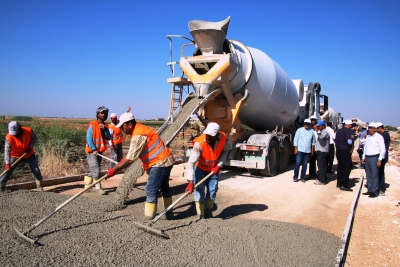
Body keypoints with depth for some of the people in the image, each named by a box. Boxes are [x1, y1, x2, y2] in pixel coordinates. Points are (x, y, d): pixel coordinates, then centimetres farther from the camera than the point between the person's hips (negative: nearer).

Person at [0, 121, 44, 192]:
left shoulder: (29, 131, -23)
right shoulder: (9, 137, -25)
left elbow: (34, 138, -3)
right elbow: (7, 151, -26)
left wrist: (30, 147, -19)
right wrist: (7, 163, -35)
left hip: (29, 154, 1)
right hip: (15, 156, -1)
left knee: (36, 170, -2)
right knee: (8, 170, -5)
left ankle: (39, 187, 11)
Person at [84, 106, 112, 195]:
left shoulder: (105, 126, 7)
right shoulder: (92, 124, -12)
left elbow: (109, 138, 0)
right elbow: (88, 138, -14)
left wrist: (105, 129, -16)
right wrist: (94, 149, -18)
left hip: (100, 151, 7)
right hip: (92, 151, -7)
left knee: (92, 171, 13)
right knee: (96, 170, -11)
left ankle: (87, 186, 25)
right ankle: (98, 187, -1)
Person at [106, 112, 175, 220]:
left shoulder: (139, 135, -23)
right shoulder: (138, 130, 9)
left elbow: (130, 159, -25)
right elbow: (130, 155, 15)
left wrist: (115, 169, -19)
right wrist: (120, 164, 13)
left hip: (160, 163, -11)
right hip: (165, 161, 11)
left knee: (151, 190, -5)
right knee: (164, 187, 21)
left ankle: (149, 218, 4)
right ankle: (169, 213, 35)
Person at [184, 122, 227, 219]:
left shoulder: (223, 138, -25)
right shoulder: (199, 143, -36)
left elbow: (224, 152, -4)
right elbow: (191, 162, -38)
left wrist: (219, 165, -17)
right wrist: (190, 181, -42)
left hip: (214, 169, 4)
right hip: (200, 168, -4)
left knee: (212, 191, 6)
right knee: (199, 191, -6)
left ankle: (208, 215, 24)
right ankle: (200, 217, 6)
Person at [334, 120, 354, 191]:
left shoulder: (338, 131, 13)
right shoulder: (347, 131, -14)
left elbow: (335, 140, 21)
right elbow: (349, 142, -20)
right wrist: (352, 138, -3)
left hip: (338, 151, 9)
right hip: (345, 151, -9)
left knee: (340, 167, 15)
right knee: (347, 167, -5)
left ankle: (339, 183, 21)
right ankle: (344, 185, -8)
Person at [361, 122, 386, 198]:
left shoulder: (379, 137, -7)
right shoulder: (368, 137, 14)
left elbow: (383, 149, -9)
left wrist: (380, 160, -13)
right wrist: (363, 157, 16)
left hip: (374, 158, -7)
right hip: (367, 158, 7)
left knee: (374, 175, -4)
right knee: (368, 175, 11)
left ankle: (375, 191, 4)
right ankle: (370, 190, 20)